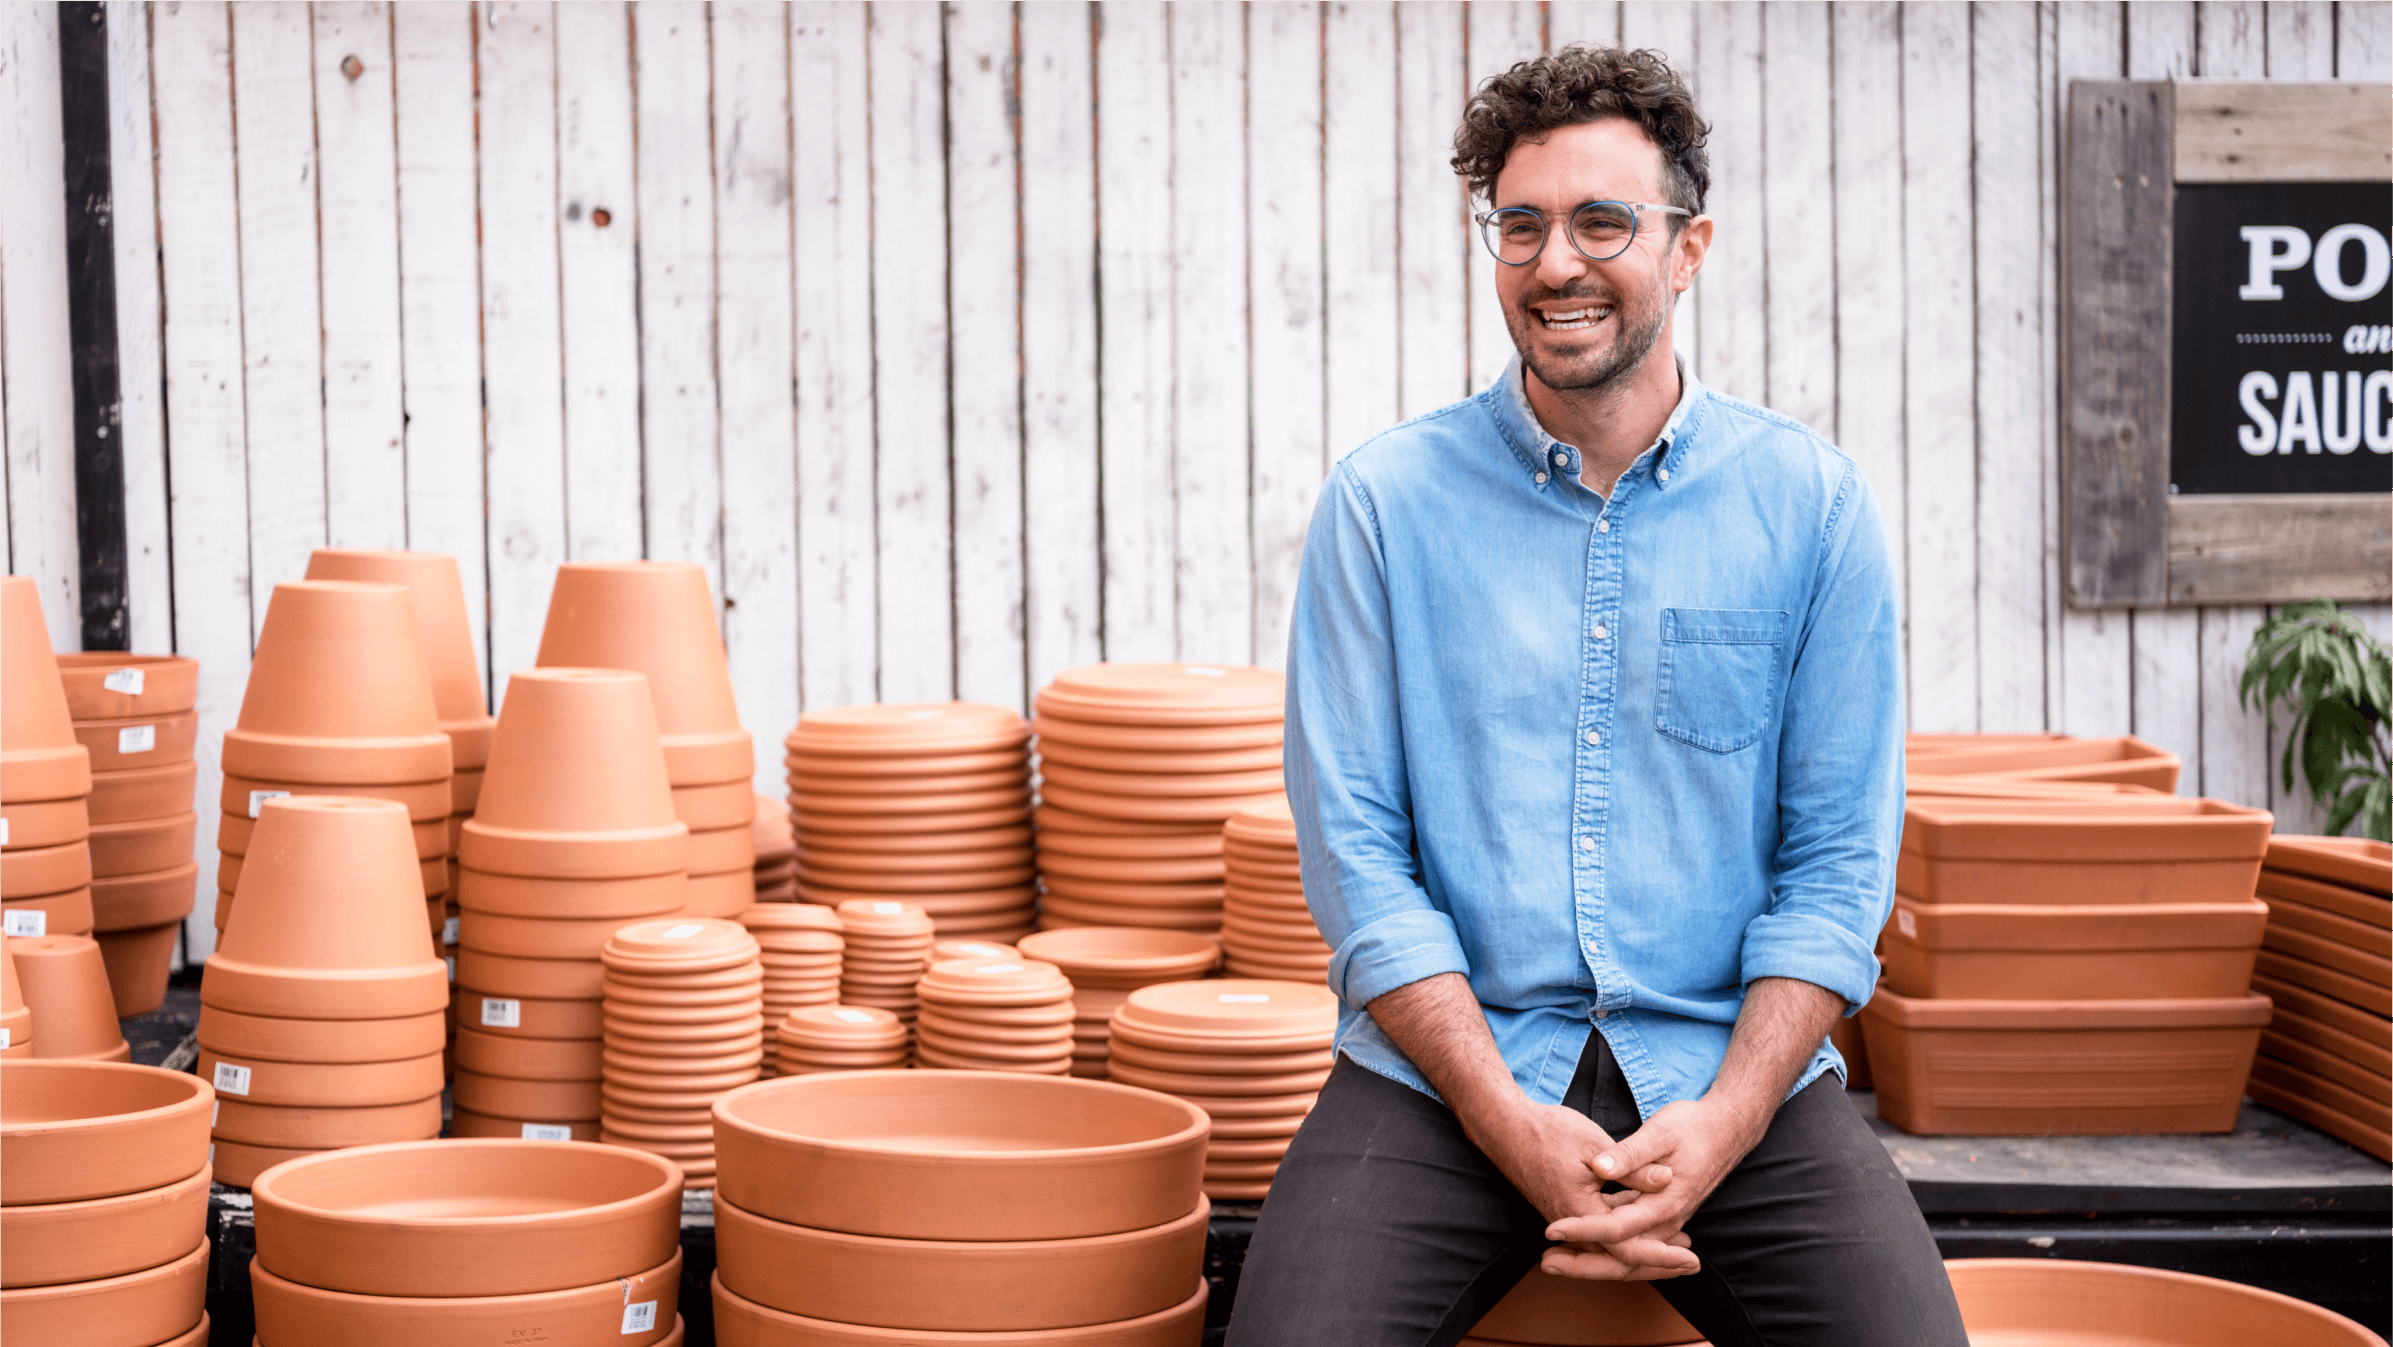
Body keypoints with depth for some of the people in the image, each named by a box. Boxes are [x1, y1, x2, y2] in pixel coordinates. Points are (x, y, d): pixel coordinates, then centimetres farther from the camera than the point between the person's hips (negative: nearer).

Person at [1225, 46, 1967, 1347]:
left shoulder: (1811, 503, 3)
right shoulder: (1386, 499, 1)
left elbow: (1835, 863, 3)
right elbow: (1356, 852, -2)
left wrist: (1717, 1126, -12)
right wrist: (1515, 1129, -13)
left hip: (1729, 1068, 1)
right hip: (1442, 1062, -1)